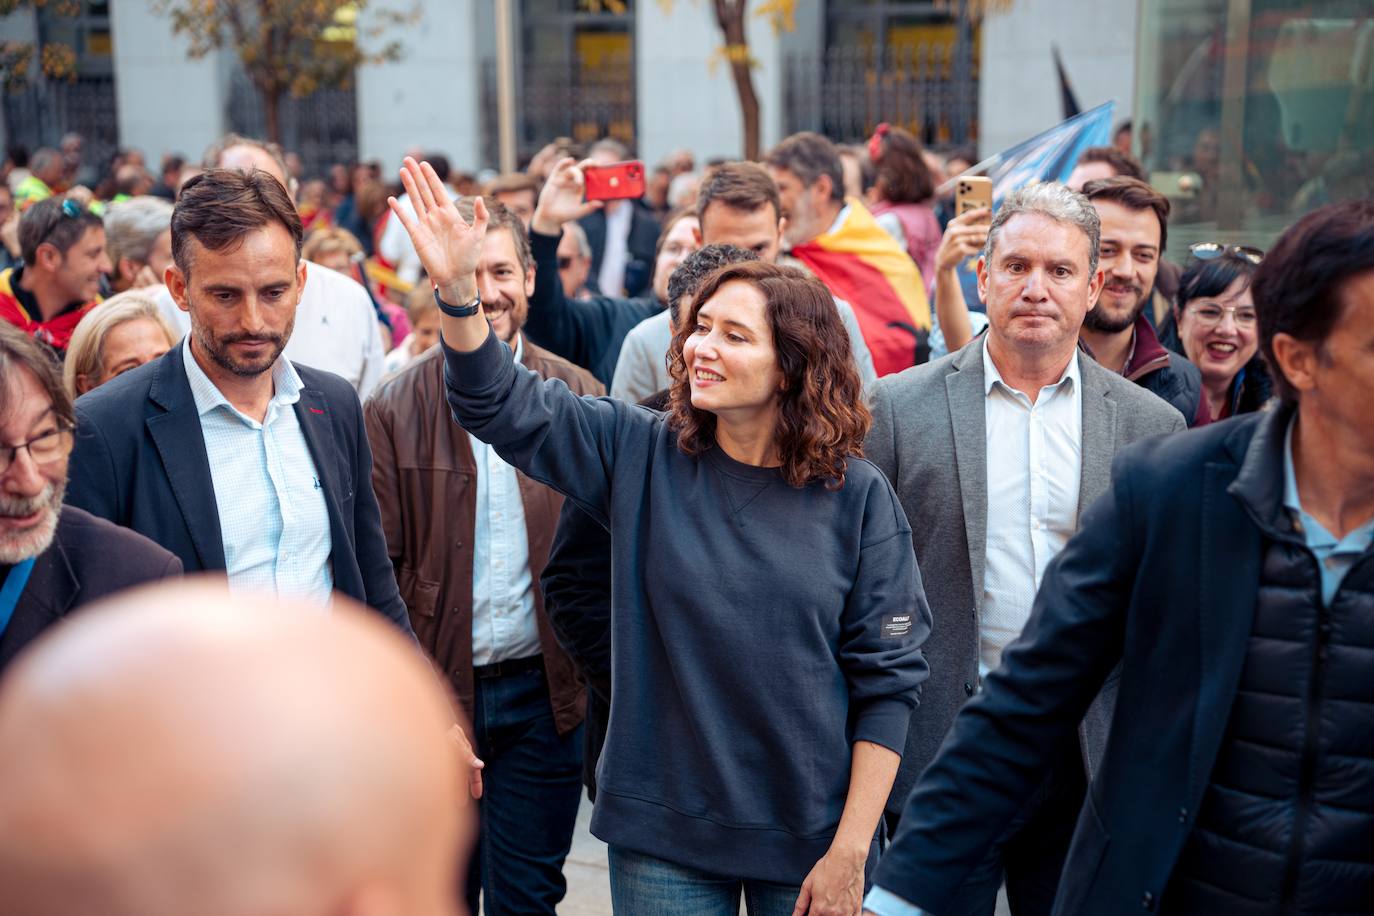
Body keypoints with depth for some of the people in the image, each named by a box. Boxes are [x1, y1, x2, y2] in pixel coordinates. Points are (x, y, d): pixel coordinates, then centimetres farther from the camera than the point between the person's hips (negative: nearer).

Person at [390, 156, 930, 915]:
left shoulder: (857, 497, -7)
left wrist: (851, 851, -7)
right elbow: (504, 405, -6)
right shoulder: (642, 455, -2)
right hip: (663, 832, 2)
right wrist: (458, 290, -23)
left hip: (807, 841, -1)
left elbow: (887, 679, -5)